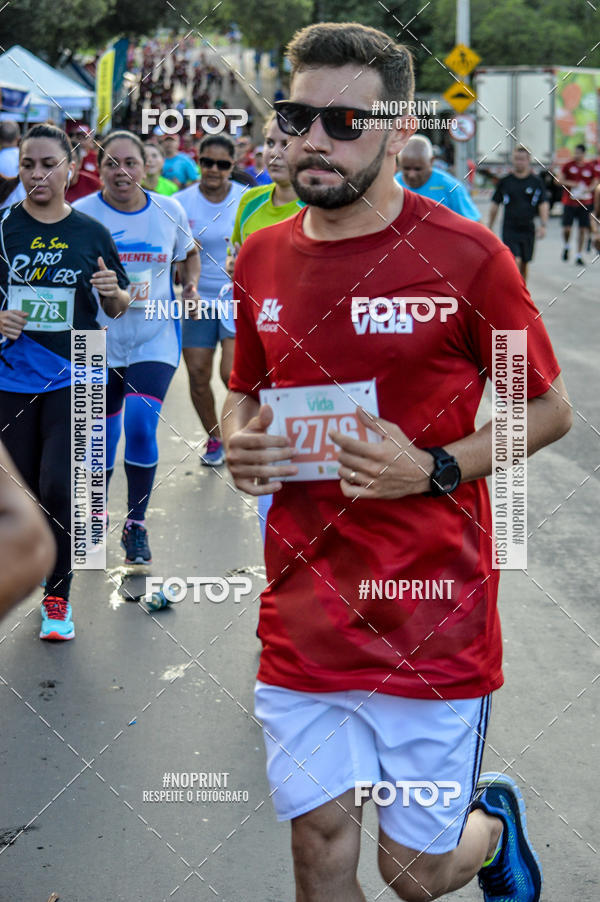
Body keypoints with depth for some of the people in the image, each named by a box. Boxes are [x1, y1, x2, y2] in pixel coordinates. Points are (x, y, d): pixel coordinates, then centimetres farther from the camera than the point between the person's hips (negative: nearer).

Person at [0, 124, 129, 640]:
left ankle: (59, 597, 4)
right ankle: (42, 574, 32)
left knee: (59, 486, -10)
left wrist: (114, 292, -12)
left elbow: (118, 308, 10)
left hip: (73, 379, -1)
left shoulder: (91, 233, 2)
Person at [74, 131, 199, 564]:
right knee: (100, 431, 8)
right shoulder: (81, 215, -8)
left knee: (141, 426, -15)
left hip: (155, 337, 0)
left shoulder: (170, 211, -1)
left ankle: (136, 525, 1)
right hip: (99, 340, 0)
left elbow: (188, 253, 19)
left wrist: (191, 282, 0)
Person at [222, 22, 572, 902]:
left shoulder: (464, 256, -11)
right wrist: (238, 444, -2)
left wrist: (434, 469, -18)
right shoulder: (262, 256, 5)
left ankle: (495, 818, 42)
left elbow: (548, 409, -3)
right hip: (302, 621, 4)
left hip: (432, 622, -4)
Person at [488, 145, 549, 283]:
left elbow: (543, 204, 0)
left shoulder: (536, 182, 2)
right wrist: (490, 226, 11)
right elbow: (495, 204, 9)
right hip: (509, 229, -2)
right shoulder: (505, 181, 1)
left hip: (528, 229, 2)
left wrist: (543, 225, -12)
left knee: (524, 265, 12)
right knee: (515, 261, -17)